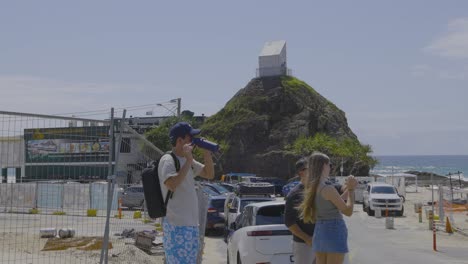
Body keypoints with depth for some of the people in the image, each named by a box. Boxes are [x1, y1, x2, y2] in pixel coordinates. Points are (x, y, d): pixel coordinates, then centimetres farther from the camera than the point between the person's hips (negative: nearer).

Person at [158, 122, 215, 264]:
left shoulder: (186, 159, 12)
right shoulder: (167, 160, -13)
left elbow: (209, 174, 19)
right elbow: (172, 185, -29)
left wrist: (207, 153, 4)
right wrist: (188, 161, -23)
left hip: (191, 224, 9)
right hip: (177, 226, -9)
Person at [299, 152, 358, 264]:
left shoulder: (312, 189, 7)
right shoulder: (328, 189, -18)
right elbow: (348, 211, -10)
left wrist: (347, 190, 16)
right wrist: (351, 190, 0)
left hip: (319, 233, 8)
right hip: (334, 234, -8)